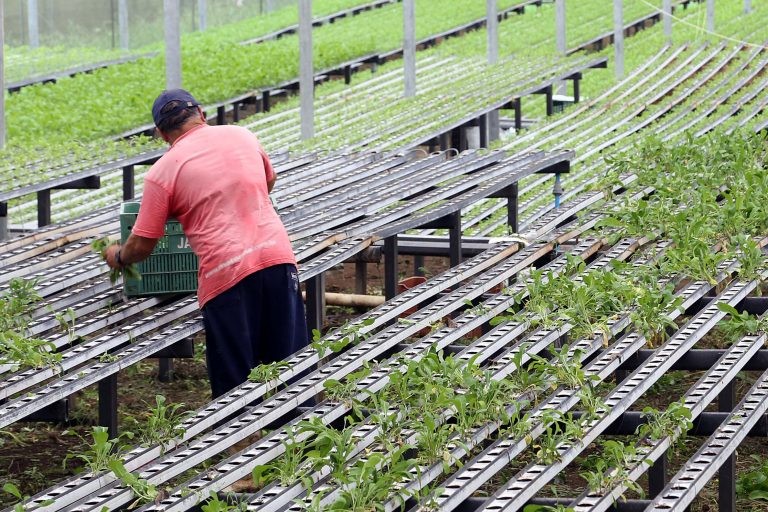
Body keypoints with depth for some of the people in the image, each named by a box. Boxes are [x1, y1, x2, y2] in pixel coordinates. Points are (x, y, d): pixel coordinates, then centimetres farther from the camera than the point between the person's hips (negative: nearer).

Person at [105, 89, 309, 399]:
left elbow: (142, 245, 4)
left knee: (234, 383, 5)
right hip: (276, 256, 4)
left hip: (226, 273, -4)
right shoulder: (243, 136, 13)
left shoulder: (163, 172, 1)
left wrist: (118, 257, 26)